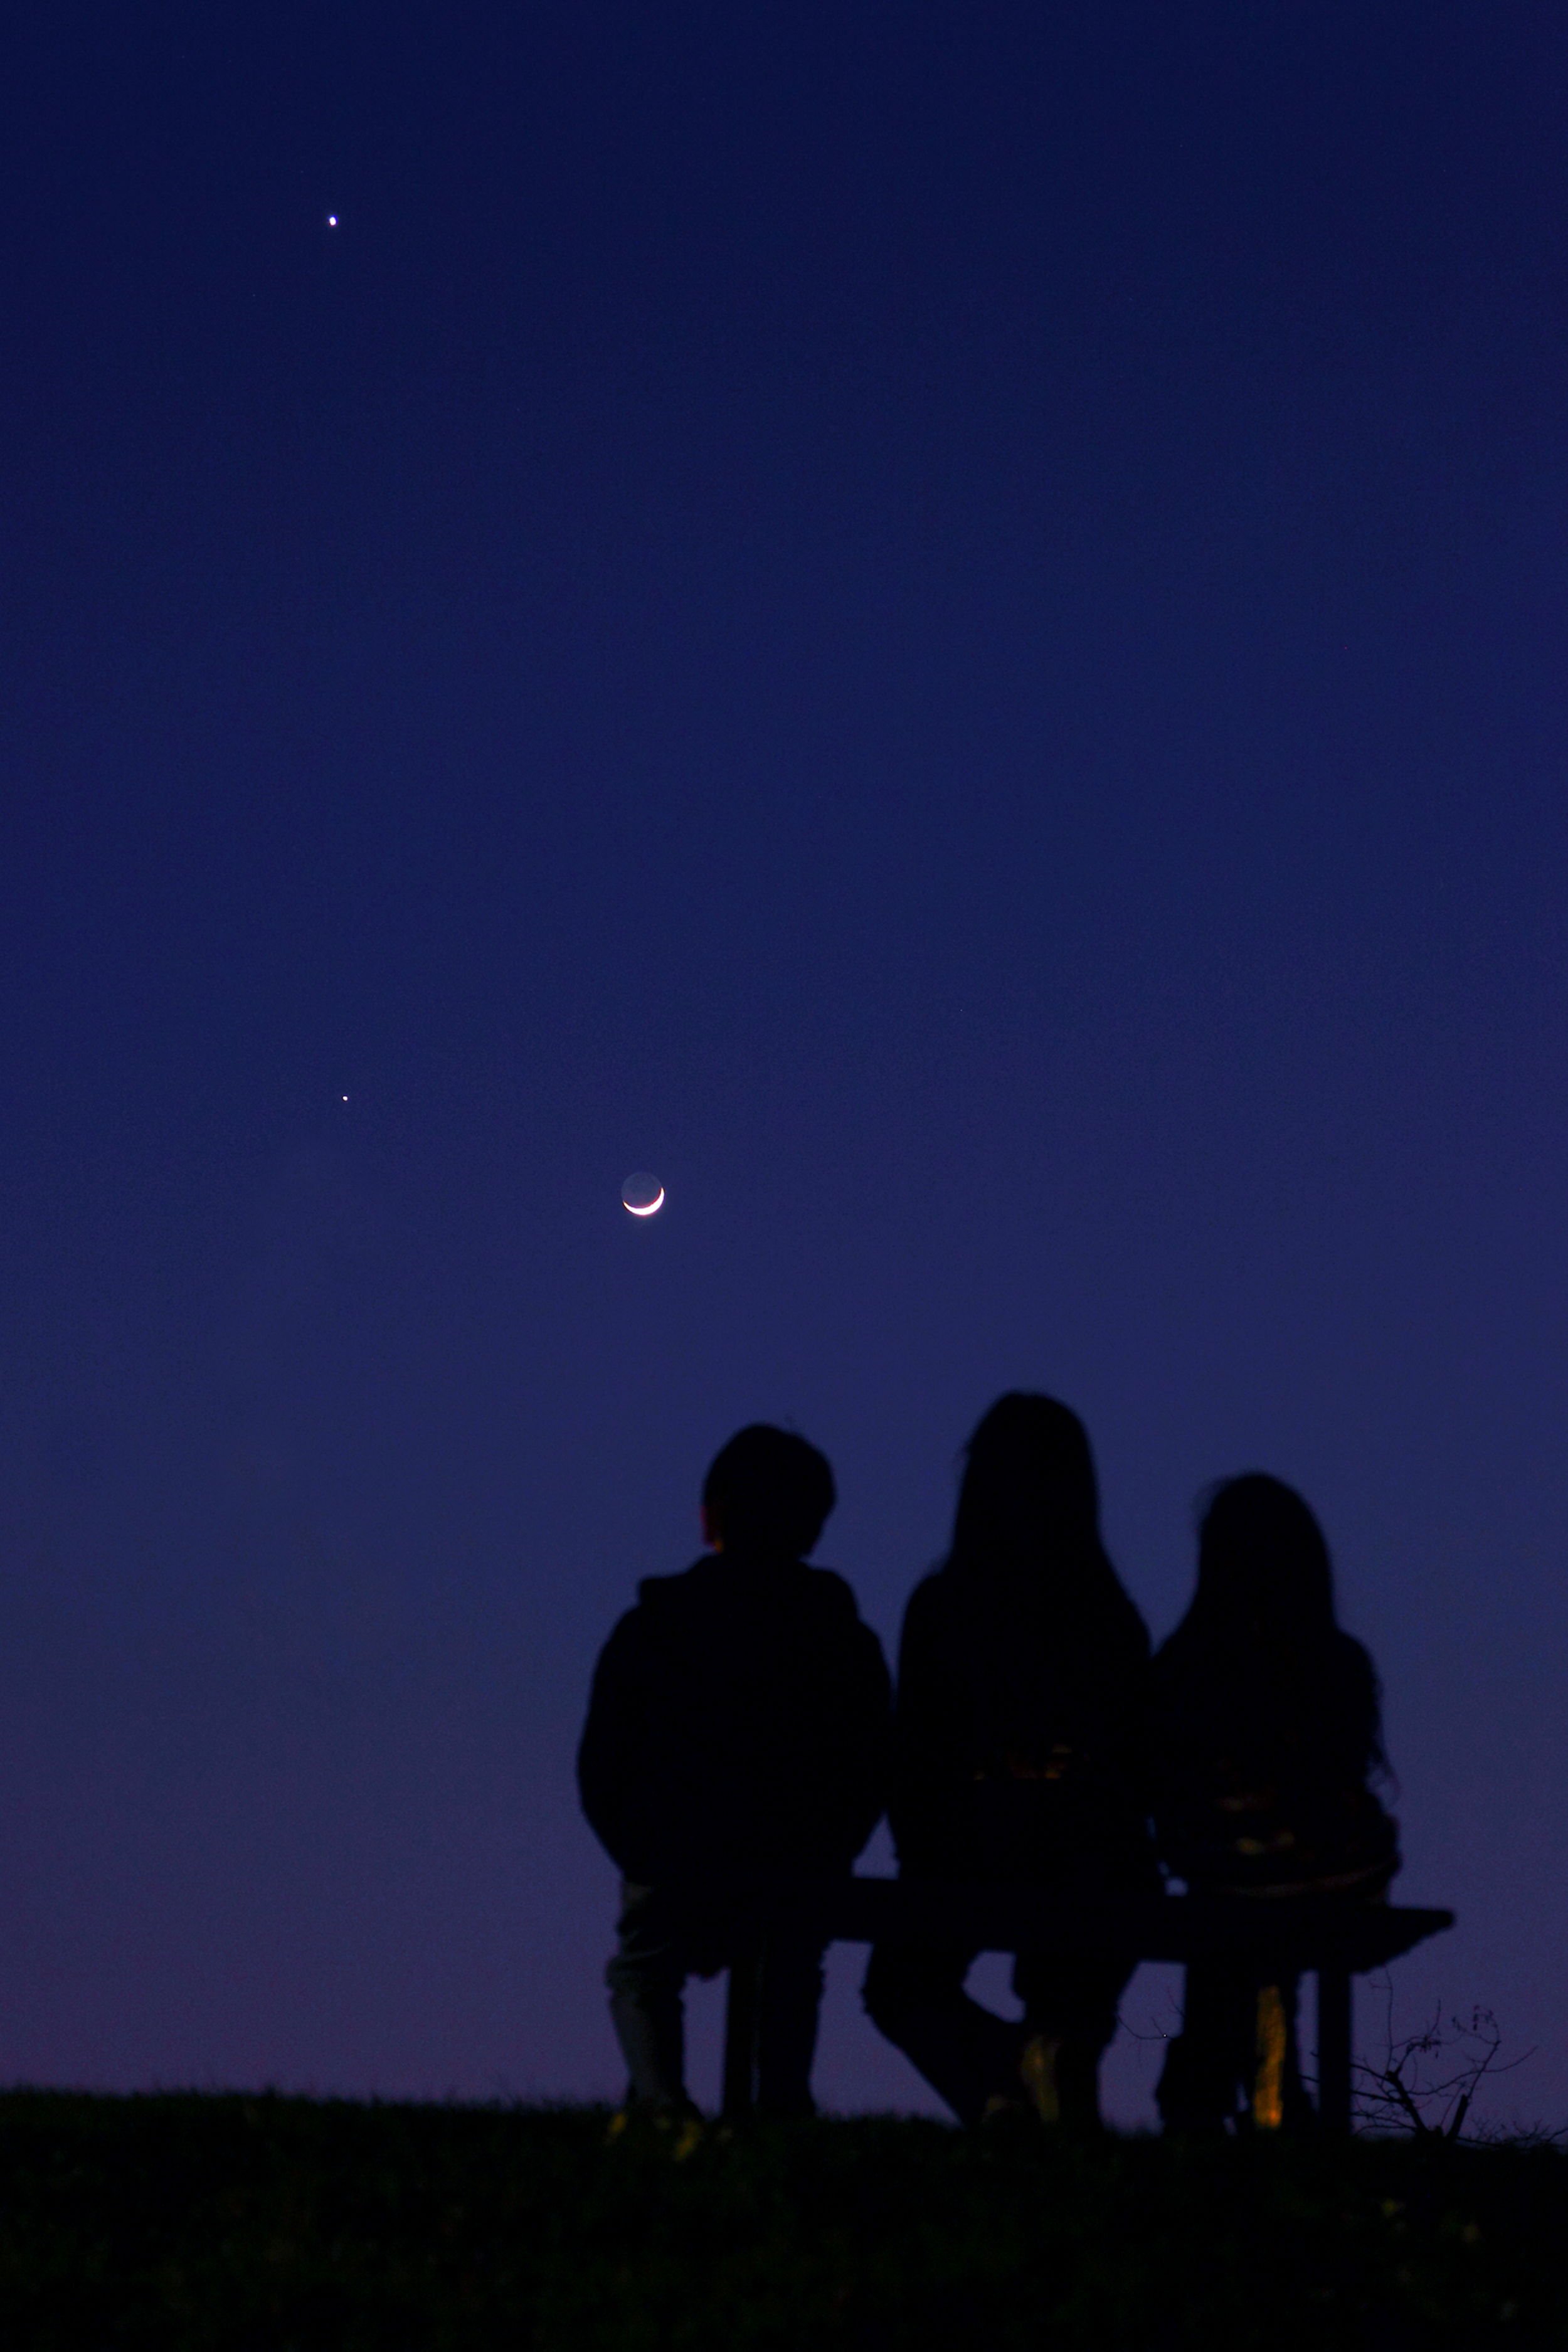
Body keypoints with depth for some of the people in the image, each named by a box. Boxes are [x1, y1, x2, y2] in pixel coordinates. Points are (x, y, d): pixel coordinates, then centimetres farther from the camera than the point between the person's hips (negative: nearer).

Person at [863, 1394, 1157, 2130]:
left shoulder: (940, 1606, -7)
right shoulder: (1112, 1614, -2)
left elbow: (917, 1749, -2)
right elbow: (1135, 1756, 5)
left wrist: (918, 1858, 13)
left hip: (975, 1848, -2)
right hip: (1094, 1862, 2)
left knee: (902, 1987, 20)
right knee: (1070, 2010, 25)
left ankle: (999, 2081, -7)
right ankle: (1062, 2051, -6)